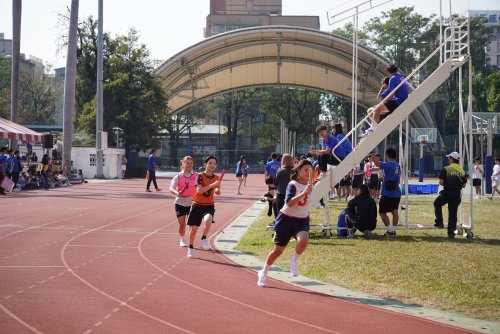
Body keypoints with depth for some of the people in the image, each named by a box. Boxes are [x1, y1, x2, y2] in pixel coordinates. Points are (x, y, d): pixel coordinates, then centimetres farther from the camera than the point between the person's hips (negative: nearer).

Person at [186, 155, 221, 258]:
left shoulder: (216, 178, 3)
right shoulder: (200, 176, -9)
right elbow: (199, 190, -23)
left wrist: (217, 190, -6)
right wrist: (212, 185, -28)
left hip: (209, 205, 2)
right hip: (198, 205, -2)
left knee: (208, 220, -31)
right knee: (194, 228, 6)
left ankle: (204, 238, -5)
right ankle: (191, 248, 30)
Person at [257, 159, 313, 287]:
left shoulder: (309, 185, 4)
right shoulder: (293, 184, -16)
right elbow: (289, 202, -34)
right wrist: (304, 193, -41)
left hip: (302, 221, 4)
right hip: (287, 219, -3)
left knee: (303, 240, -31)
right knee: (278, 250, 9)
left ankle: (294, 261, -4)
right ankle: (263, 273, 31)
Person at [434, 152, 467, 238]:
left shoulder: (446, 169, -7)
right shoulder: (462, 171, 5)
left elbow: (441, 182, -11)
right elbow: (463, 185, 8)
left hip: (447, 193, -3)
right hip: (457, 195, 3)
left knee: (437, 204, 24)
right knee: (453, 214, 8)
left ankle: (439, 222, 18)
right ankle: (451, 233, 7)